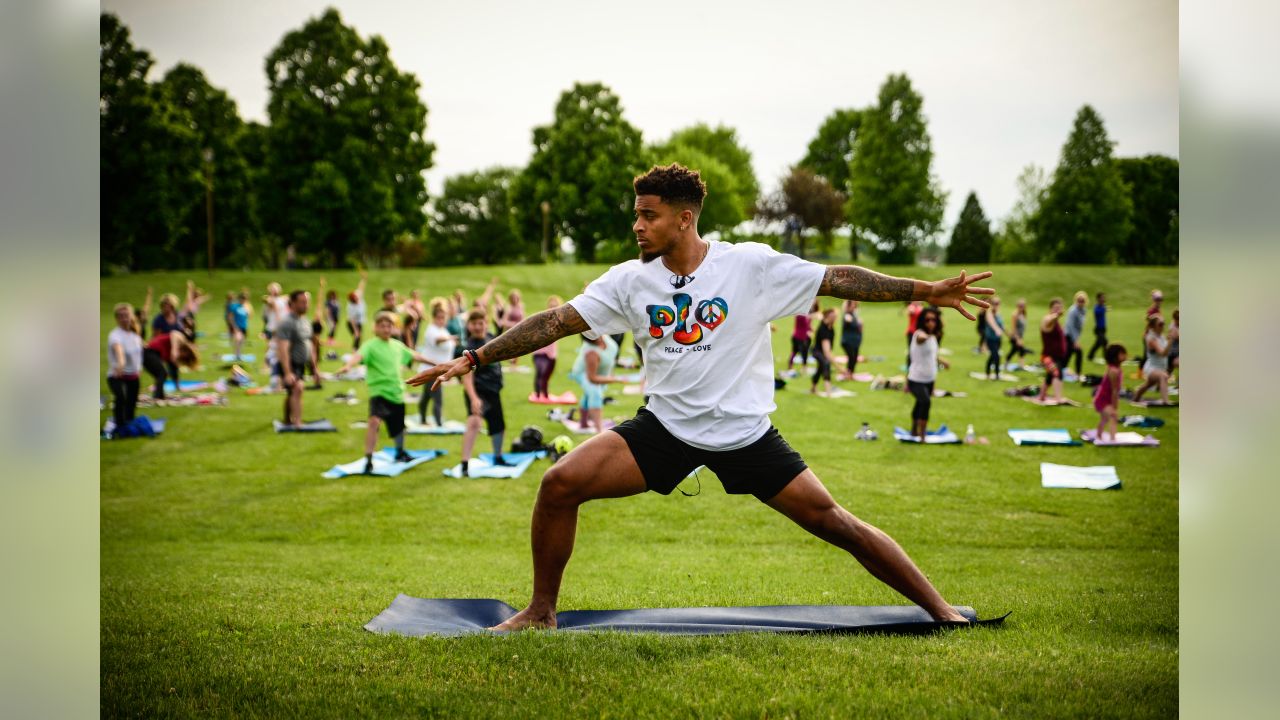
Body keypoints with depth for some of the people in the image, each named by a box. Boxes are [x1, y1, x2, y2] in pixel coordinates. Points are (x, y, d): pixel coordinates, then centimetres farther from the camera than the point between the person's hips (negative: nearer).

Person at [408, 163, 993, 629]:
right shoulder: (629, 280, -4)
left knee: (833, 522, -5)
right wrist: (473, 358, -9)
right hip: (665, 427, 2)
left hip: (746, 433, -2)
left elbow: (838, 280, -8)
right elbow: (555, 322, -4)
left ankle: (940, 609, 13)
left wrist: (926, 291, -12)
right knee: (560, 484, -13)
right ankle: (541, 612, 6)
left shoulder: (751, 264, -10)